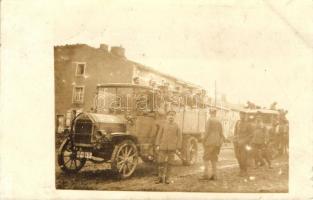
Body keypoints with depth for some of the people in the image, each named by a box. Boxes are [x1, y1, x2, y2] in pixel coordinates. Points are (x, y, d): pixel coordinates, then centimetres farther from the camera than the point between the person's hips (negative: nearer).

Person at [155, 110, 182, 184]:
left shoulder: (176, 126, 3)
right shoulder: (163, 125, 4)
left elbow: (179, 137, 3)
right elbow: (159, 135, 4)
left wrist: (178, 148, -2)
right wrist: (157, 145, -2)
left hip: (172, 148, 0)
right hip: (163, 147, 0)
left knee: (169, 163, 3)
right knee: (161, 162, 1)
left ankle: (167, 178, 13)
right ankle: (160, 177, 13)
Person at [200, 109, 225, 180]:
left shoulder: (209, 120, -9)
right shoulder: (219, 122, 10)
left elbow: (207, 131, -15)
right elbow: (221, 133, 10)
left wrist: (203, 140, -9)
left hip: (209, 142, -6)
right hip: (217, 142, 7)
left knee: (206, 158, -5)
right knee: (213, 158, 10)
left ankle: (206, 174, -12)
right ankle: (214, 175, 6)